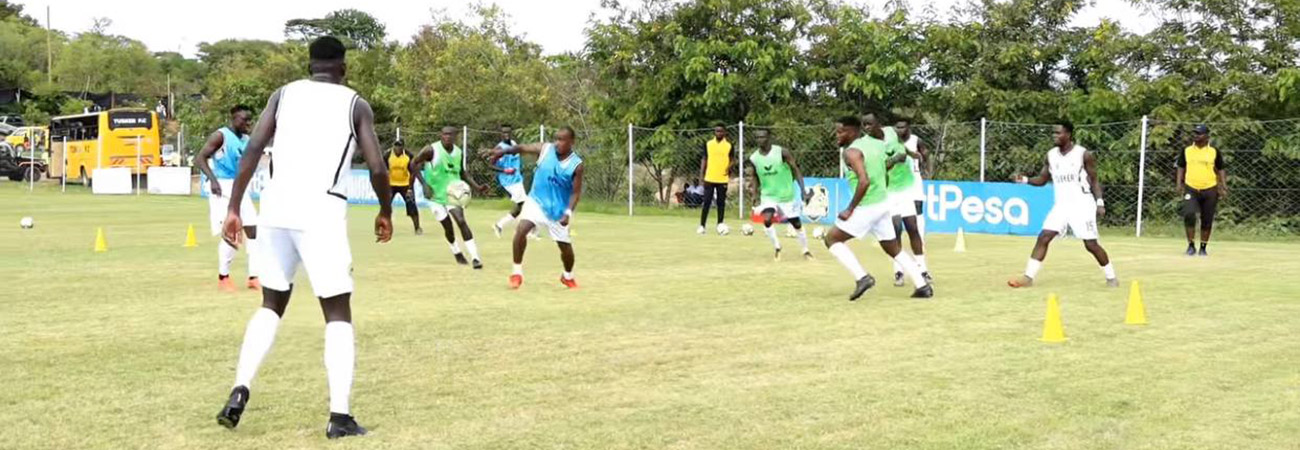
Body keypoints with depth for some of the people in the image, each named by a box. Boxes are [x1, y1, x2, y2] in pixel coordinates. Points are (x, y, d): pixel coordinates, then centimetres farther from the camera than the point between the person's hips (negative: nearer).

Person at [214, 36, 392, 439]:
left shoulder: (284, 93, 14)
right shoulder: (355, 104, 7)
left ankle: (240, 390, 5)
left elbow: (253, 150, 3)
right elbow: (377, 169, -1)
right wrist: (385, 212, 16)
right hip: (321, 211, -3)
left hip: (276, 207, 3)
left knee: (272, 304, 21)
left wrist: (233, 209, 5)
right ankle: (339, 416, -2)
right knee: (338, 314, 6)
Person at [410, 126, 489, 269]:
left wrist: (476, 187, 5)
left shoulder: (459, 153, 1)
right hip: (435, 194, -2)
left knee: (461, 221, -16)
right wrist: (425, 185, -17)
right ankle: (457, 253, 29)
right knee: (448, 226, 2)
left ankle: (475, 257, -20)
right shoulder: (432, 150, -14)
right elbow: (414, 164, -9)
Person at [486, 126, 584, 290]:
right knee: (521, 230, -24)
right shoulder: (545, 149, -10)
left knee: (566, 246, 7)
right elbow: (522, 148, -8)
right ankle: (517, 272, -10)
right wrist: (503, 151, -26)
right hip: (536, 201, 0)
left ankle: (568, 277, 38)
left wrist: (568, 213, -22)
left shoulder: (576, 165, -13)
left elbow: (576, 192, -9)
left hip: (559, 209, 0)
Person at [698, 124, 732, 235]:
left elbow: (731, 160, 8)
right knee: (706, 202, -1)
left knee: (721, 203, 5)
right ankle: (702, 226, 4)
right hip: (709, 178, 0)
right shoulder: (708, 144, 5)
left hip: (723, 179, 0)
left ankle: (720, 225, 14)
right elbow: (704, 159, 8)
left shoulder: (729, 145, 3)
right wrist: (701, 174, 1)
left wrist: (729, 168, -14)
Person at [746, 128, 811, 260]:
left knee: (796, 223, 9)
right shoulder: (753, 159, -7)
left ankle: (805, 250, 31)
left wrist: (803, 190, -19)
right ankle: (777, 248, -2)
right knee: (767, 220, -23)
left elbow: (796, 170, -12)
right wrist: (756, 198, 0)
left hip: (787, 195, -1)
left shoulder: (782, 152, -16)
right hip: (768, 196, 1)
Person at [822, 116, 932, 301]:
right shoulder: (875, 142, 7)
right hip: (883, 204, 8)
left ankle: (862, 278, -8)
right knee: (894, 249, 20)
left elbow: (864, 181, -28)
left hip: (866, 208, -8)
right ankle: (923, 286, 17)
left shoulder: (852, 152, -16)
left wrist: (850, 208, -22)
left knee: (832, 238, 4)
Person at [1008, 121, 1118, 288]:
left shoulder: (1084, 154, -8)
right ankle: (1028, 276, -9)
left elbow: (1094, 181, -3)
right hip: (1061, 205, 4)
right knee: (1043, 237, -9)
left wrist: (1100, 202, -13)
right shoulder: (1051, 155, 5)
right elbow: (1042, 179, 11)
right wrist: (1025, 180, -7)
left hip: (1082, 205, -4)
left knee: (1091, 244, -3)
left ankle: (1111, 277, 16)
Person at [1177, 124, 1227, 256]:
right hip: (1191, 189, 0)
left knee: (1207, 220, 4)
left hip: (1209, 190, 0)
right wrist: (1179, 184, 0)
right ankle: (1191, 245, -6)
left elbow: (1221, 170, 7)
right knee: (1189, 214, -18)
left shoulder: (1214, 152, 3)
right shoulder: (1186, 151, 6)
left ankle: (1203, 248, 17)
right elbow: (1181, 167, 12)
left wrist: (1223, 187, -3)